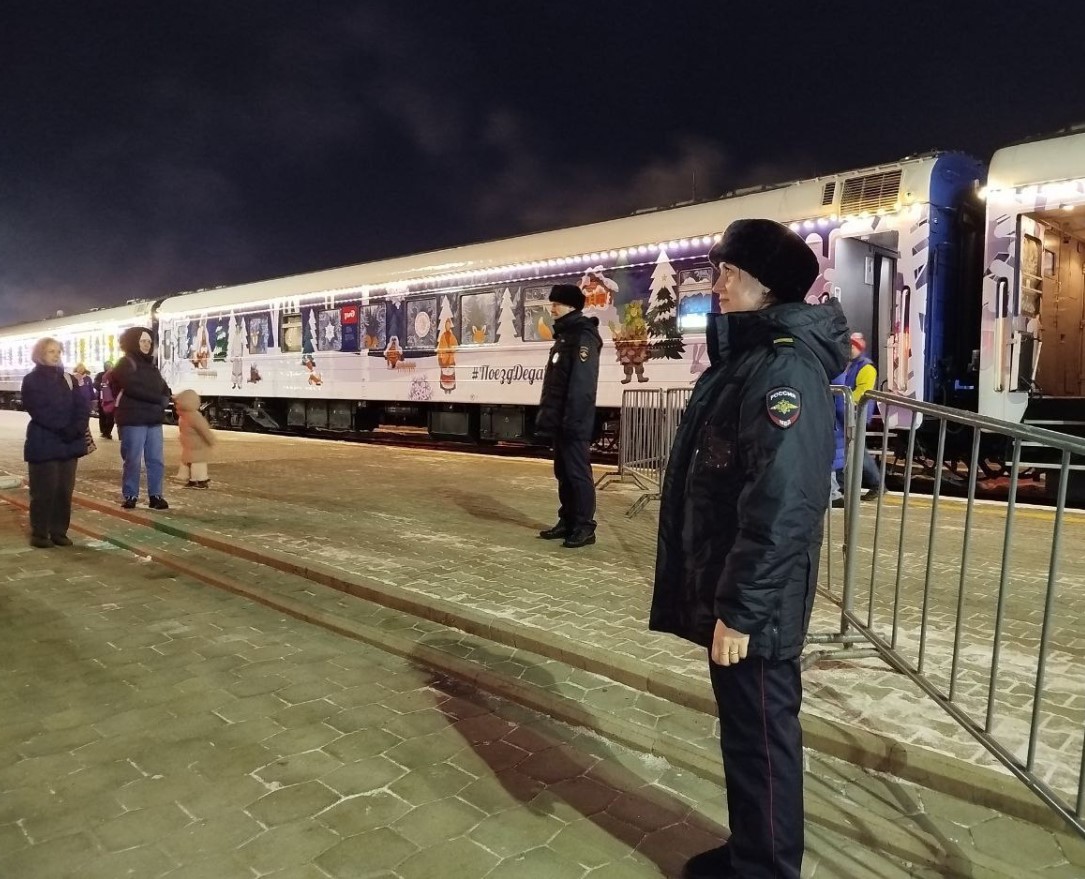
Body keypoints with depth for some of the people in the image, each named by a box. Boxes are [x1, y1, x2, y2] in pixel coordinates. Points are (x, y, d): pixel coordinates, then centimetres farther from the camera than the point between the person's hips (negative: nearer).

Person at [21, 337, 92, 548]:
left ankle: (59, 532, 15)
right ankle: (39, 534, 8)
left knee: (65, 490, 7)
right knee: (44, 491, -1)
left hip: (69, 443, 5)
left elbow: (83, 405, 2)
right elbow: (39, 411, -14)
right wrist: (63, 428, -22)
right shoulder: (31, 380, -2)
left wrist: (77, 428, -16)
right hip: (43, 443, -5)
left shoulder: (67, 378, 12)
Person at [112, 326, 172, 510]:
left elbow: (165, 389, 16)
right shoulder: (126, 364, -3)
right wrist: (158, 399, -10)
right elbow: (134, 388, -18)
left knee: (156, 460, 4)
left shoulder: (151, 365, 19)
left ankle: (155, 495, 11)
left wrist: (163, 401, -6)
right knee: (132, 460, -2)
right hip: (133, 420, -6)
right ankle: (130, 496, 8)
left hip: (154, 420, 6)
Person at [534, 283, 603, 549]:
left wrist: (572, 421, -25)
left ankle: (584, 527, 1)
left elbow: (582, 385, -22)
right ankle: (567, 522, 22)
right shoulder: (564, 336, 18)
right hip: (560, 421, 10)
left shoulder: (583, 337, -13)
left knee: (578, 473, -5)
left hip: (573, 423, -10)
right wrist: (546, 416, 18)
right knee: (563, 473, 14)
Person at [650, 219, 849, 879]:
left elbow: (780, 507, -26)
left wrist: (740, 609, -22)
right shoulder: (745, 357, 10)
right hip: (729, 590, 10)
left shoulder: (785, 368, -21)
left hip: (754, 606, -10)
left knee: (761, 739, 8)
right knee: (744, 732, 22)